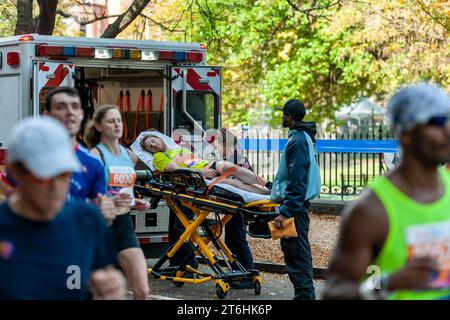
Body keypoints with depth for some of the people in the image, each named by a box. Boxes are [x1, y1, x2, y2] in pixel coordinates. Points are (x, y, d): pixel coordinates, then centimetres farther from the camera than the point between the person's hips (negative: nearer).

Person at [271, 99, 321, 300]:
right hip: (301, 203, 11)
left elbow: (297, 180, -22)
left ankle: (303, 294, -8)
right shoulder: (305, 136, 16)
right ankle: (306, 294, 22)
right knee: (300, 251, 16)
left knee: (295, 253, -9)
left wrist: (286, 212, -23)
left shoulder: (298, 140, -16)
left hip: (295, 203, -11)